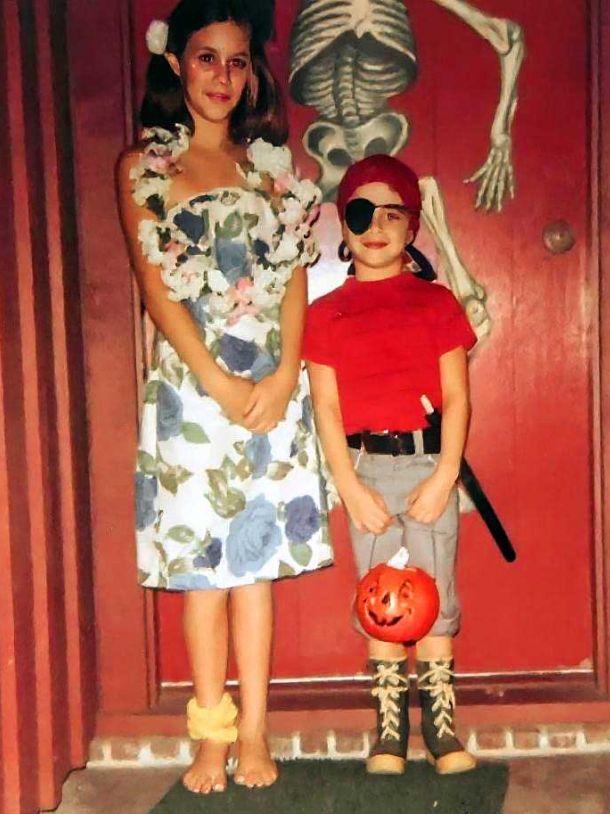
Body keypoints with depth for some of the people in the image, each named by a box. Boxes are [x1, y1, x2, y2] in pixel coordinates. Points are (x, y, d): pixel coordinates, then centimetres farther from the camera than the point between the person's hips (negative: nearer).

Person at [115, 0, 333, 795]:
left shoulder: (270, 163, 12)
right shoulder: (144, 165, 4)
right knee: (202, 557, 2)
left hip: (273, 385, 2)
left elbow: (295, 274, 6)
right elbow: (155, 284, -4)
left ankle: (253, 731, 15)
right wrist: (219, 382, -12)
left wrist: (284, 375, -8)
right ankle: (212, 734, 14)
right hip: (193, 385, -2)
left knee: (258, 555, 5)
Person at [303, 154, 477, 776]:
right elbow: (326, 407, 1)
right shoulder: (325, 313, 6)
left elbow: (456, 396, 0)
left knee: (437, 593, 3)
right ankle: (389, 727, 18)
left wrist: (445, 477, -10)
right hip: (365, 468, 0)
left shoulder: (436, 302, 6)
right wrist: (351, 488, -8)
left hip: (430, 462, 0)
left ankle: (440, 723, 17)